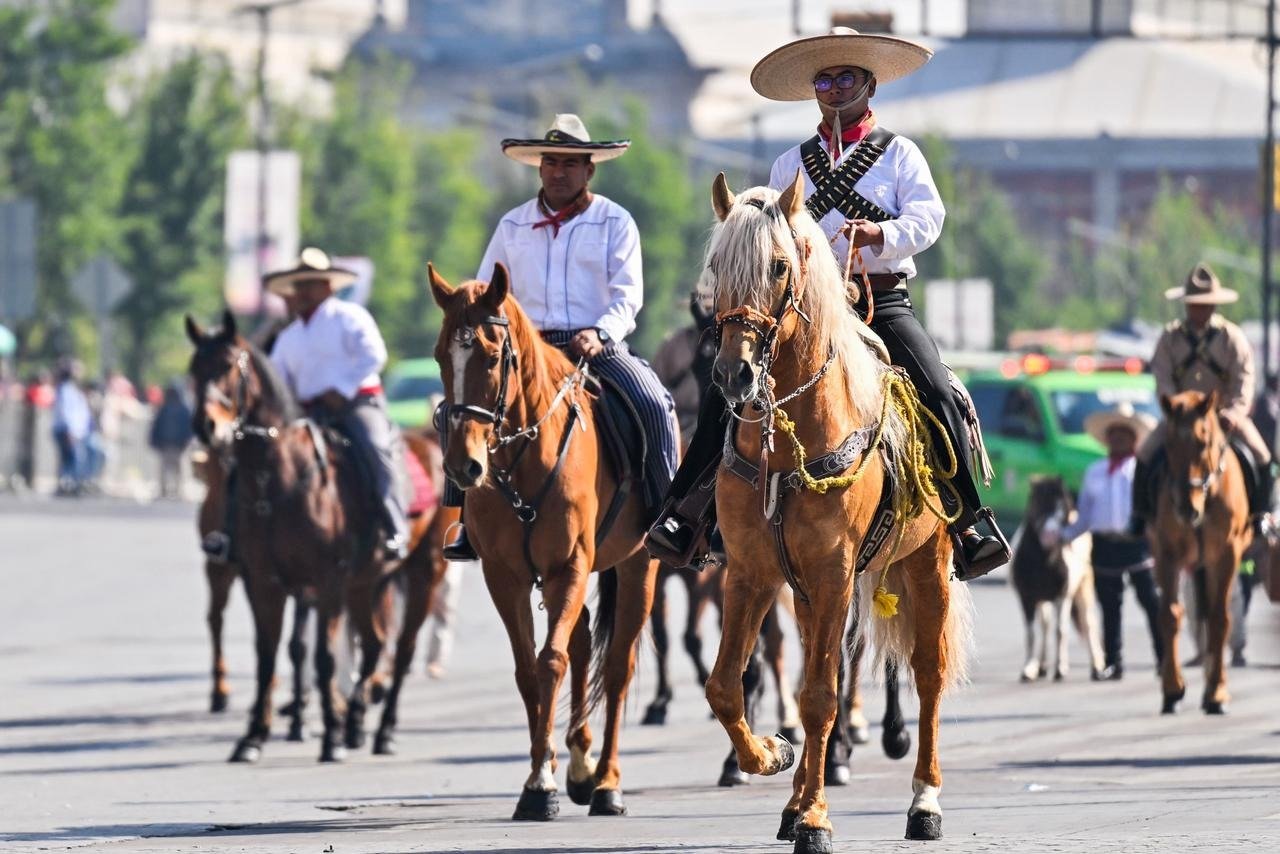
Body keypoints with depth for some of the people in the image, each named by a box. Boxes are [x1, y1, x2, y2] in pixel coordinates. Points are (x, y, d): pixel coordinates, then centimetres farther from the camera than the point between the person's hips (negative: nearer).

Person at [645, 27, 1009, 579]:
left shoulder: (898, 154, 11)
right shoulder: (791, 165, 19)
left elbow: (928, 218, -4)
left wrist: (882, 234, -23)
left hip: (882, 302, -2)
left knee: (937, 394, -24)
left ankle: (968, 522, -18)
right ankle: (684, 516, -16)